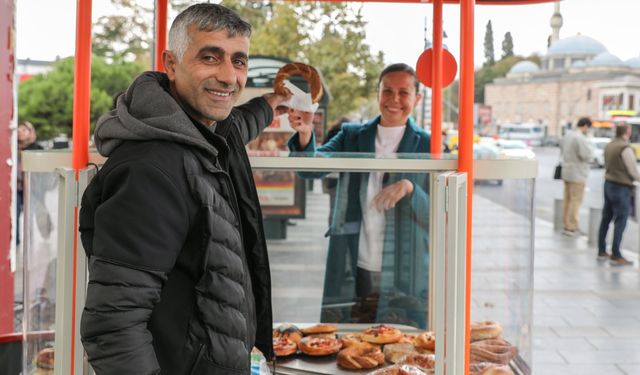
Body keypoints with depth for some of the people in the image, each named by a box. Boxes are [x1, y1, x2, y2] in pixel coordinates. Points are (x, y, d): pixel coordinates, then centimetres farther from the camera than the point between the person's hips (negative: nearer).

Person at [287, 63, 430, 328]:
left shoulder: (427, 147, 1)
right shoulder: (351, 136, 8)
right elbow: (312, 167, -7)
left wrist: (409, 188, -23)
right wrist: (305, 135, -27)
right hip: (352, 275, 2)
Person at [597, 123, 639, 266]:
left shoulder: (609, 146, 6)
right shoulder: (625, 148, -18)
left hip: (608, 183, 8)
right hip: (622, 187, -8)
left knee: (606, 219, 14)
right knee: (620, 222, -2)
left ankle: (601, 251, 22)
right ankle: (616, 256, 0)